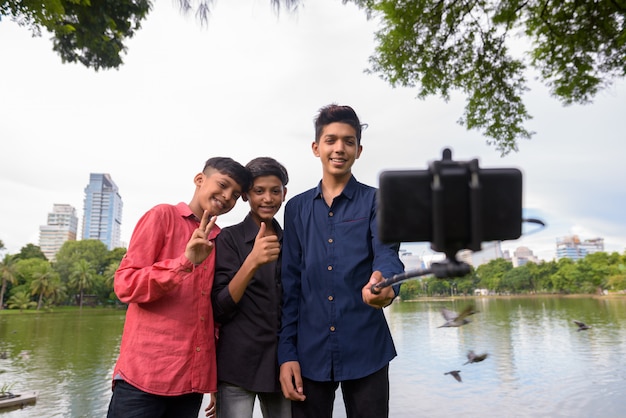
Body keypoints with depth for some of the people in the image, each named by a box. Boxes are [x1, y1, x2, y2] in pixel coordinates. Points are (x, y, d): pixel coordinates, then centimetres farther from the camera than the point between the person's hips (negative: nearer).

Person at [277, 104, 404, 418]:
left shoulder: (375, 201, 2)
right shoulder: (296, 208, 8)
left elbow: (387, 254, -15)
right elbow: (290, 284, 6)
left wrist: (383, 283, -39)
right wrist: (286, 353, 1)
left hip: (365, 351, -2)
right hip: (309, 353, 2)